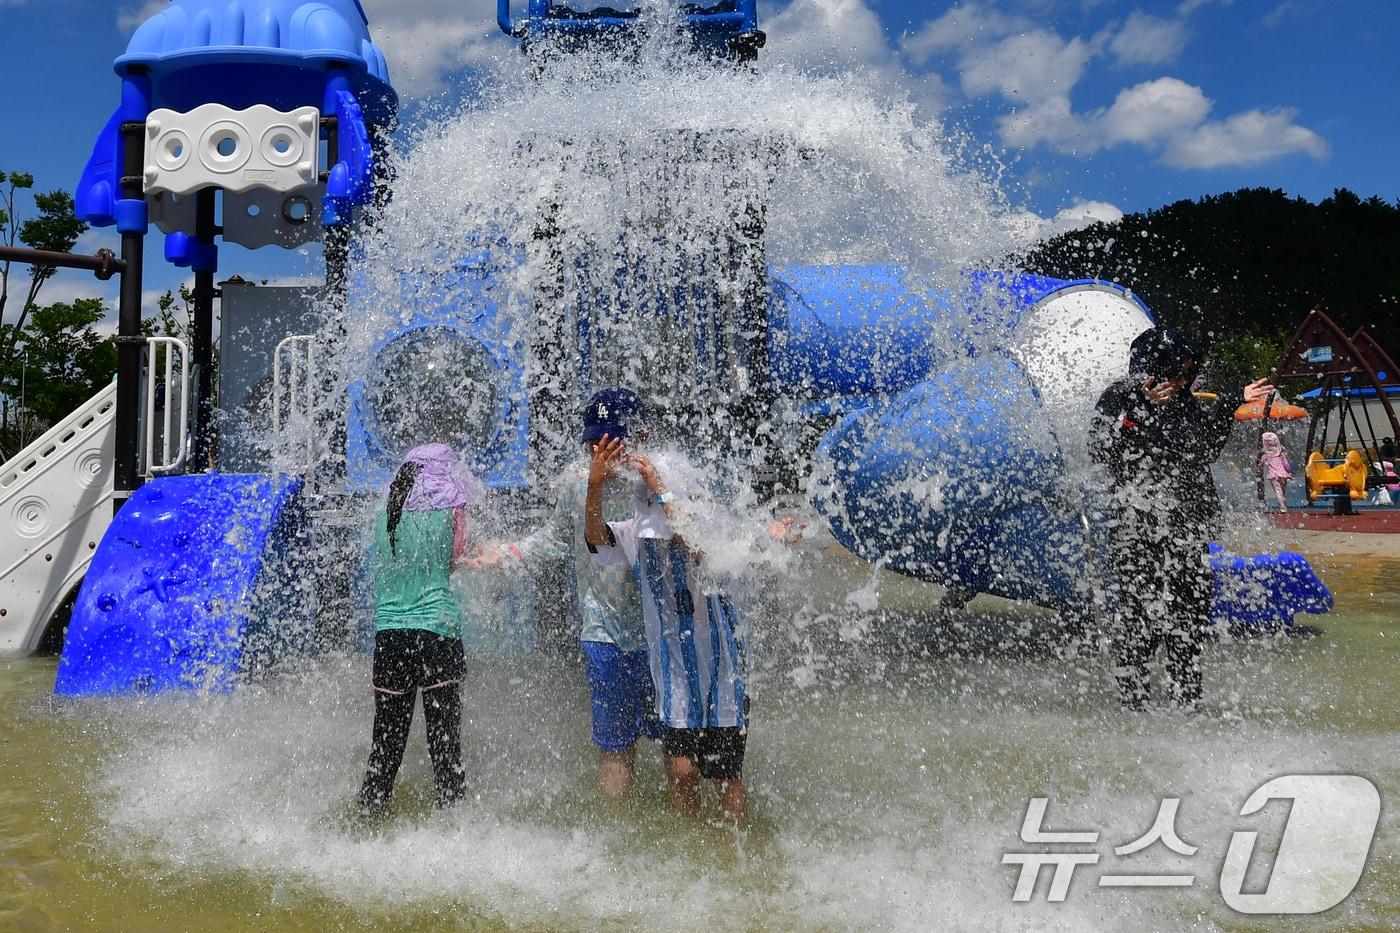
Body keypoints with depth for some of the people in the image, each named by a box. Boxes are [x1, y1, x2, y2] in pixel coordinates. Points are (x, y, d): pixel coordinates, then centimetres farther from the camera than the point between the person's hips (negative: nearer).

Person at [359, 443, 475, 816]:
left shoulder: (384, 516, 8)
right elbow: (456, 560, 8)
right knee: (444, 735, 4)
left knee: (387, 740, 12)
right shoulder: (450, 512, -3)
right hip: (437, 632, -4)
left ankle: (370, 808, 19)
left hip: (388, 635, 4)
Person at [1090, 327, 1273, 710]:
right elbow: (1100, 450, -14)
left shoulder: (1184, 401, 16)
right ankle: (1132, 700, 4)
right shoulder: (1119, 397, -3)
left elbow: (1207, 449, 25)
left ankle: (1186, 699, 18)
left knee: (1191, 610, 8)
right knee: (1139, 610, -6)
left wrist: (1231, 403, 20)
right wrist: (1137, 410, -20)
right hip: (1137, 526, -7)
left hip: (1189, 525, 7)